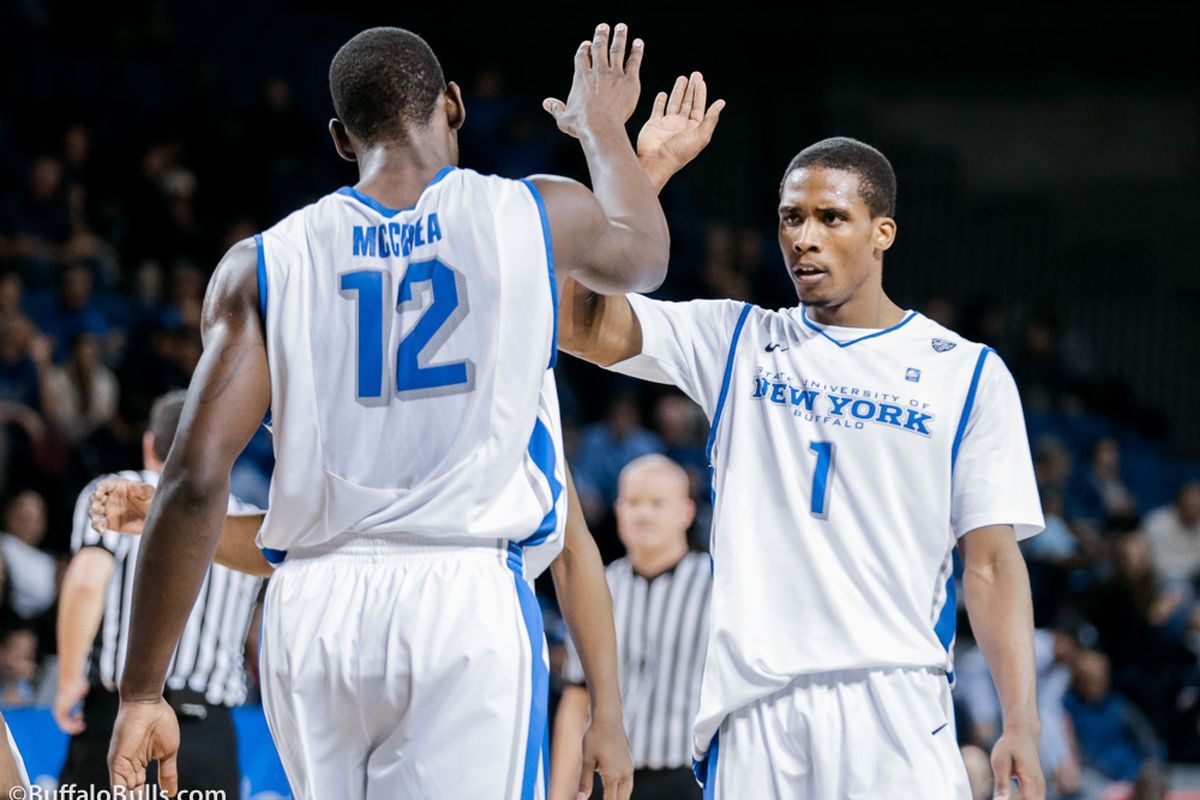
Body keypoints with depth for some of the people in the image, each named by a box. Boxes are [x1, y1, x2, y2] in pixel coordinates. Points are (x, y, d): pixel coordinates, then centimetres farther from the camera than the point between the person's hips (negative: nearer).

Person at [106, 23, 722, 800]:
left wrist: (142, 692, 1)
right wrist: (603, 126, 52)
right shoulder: (539, 216, 6)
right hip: (470, 596, -2)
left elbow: (196, 480, -3)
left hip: (315, 610, 2)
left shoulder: (263, 266, 5)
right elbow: (643, 257, 31)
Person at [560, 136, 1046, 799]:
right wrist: (649, 166, -5)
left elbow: (990, 563, 4)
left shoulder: (967, 372, 7)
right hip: (751, 705, 2)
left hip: (893, 701, -2)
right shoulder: (736, 341, 12)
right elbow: (585, 323, -1)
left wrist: (1021, 725, -5)